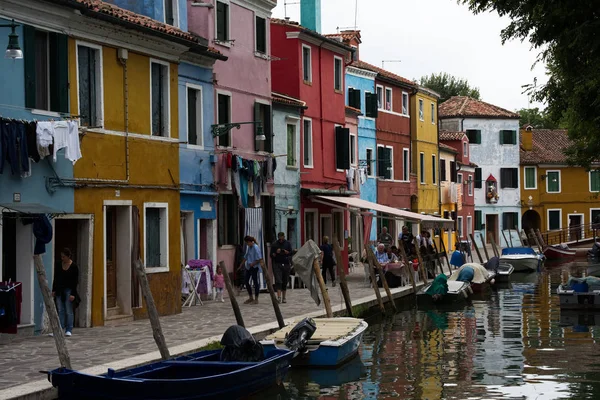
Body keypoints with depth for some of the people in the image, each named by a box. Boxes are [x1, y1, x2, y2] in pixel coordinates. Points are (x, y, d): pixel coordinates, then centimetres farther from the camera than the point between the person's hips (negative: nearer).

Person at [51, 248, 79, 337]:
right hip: (59, 290, 4)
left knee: (69, 311, -1)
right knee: (60, 311, 2)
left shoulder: (74, 267, -7)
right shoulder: (58, 265, 5)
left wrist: (73, 294, -13)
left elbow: (75, 281, -8)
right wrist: (53, 290, 6)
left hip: (68, 290, -4)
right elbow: (55, 279, 11)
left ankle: (69, 330, 3)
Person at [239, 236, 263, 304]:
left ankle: (256, 299, 5)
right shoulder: (248, 247, 11)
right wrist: (241, 265, 21)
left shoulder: (256, 248, -14)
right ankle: (250, 298, 23)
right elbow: (245, 257, 22)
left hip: (254, 267, -9)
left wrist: (253, 264, -22)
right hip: (248, 267, 9)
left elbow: (260, 259, -18)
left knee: (255, 282, -2)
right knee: (246, 281, 11)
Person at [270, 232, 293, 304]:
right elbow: (271, 255, 5)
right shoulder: (274, 245, 5)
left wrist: (286, 252, -17)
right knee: (278, 281, -14)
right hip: (277, 264, -2)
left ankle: (284, 297, 13)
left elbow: (291, 253, 3)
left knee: (285, 281, 4)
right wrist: (276, 253, -15)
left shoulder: (288, 243, 9)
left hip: (286, 265, 2)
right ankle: (279, 297, -22)